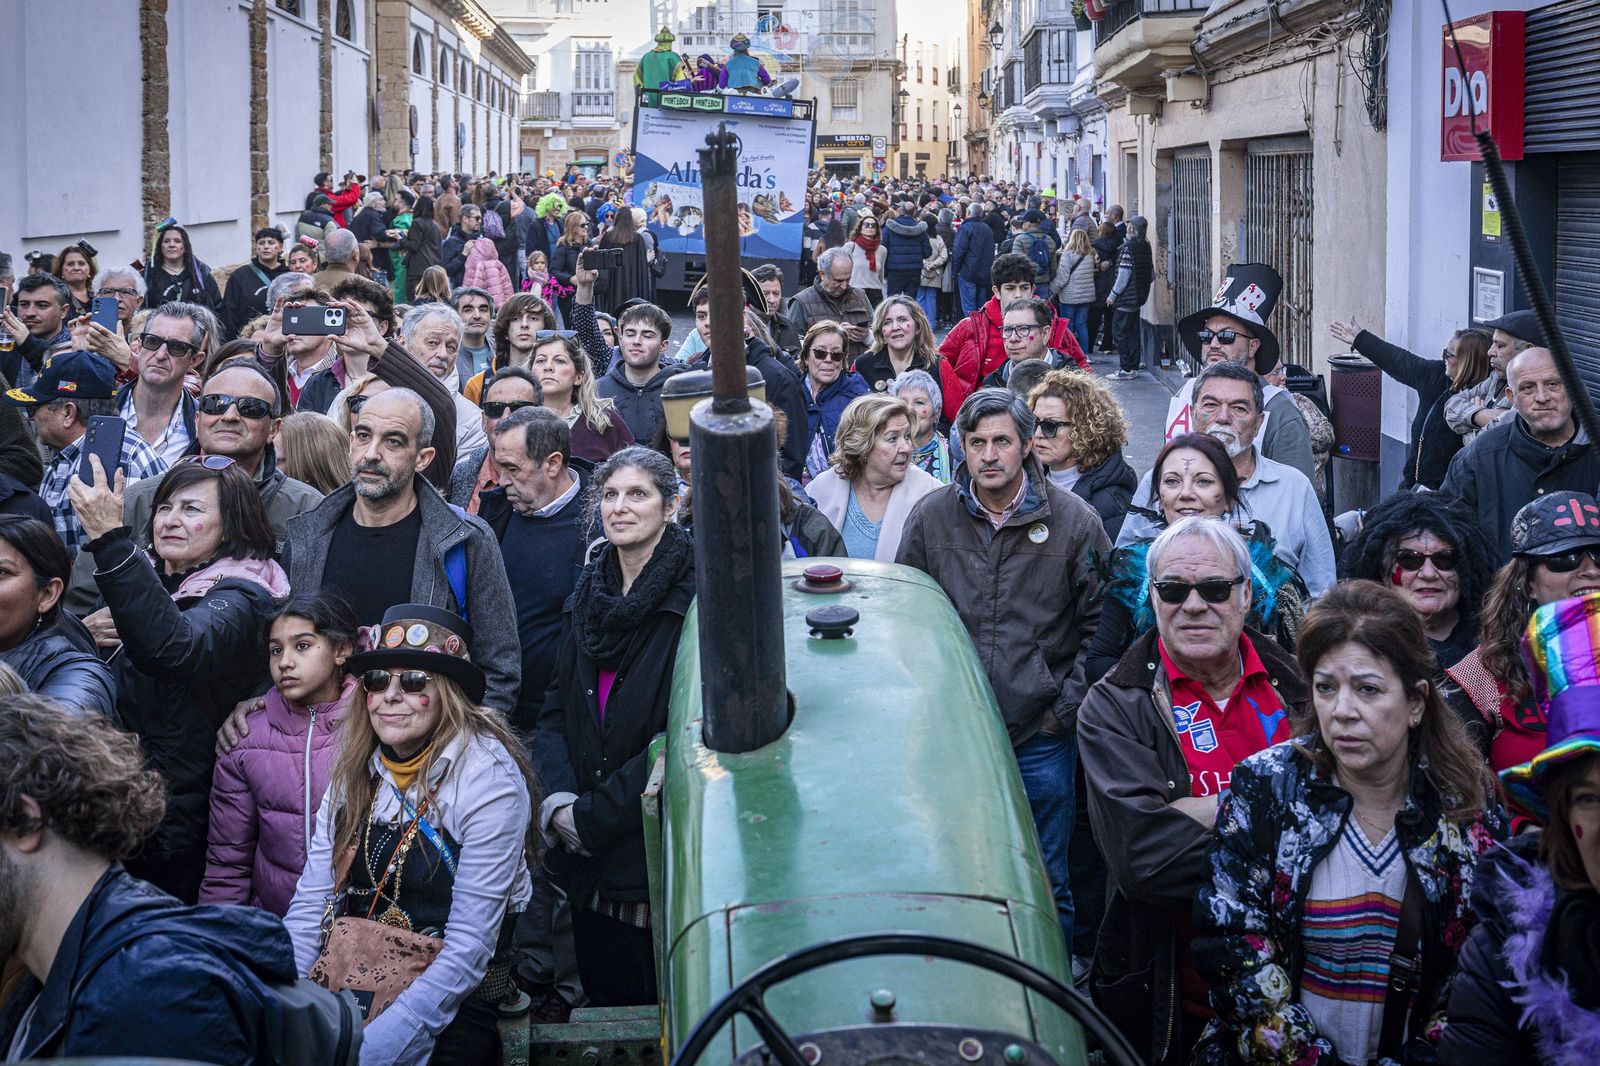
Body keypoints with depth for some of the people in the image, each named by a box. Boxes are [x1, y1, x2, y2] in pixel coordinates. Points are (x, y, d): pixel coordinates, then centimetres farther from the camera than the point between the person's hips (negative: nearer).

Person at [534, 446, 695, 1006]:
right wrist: (557, 802, -6)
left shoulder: (695, 599, -11)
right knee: (605, 1003, 14)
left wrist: (592, 816, -14)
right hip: (589, 861, 6)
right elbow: (557, 708, 11)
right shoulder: (590, 594, 10)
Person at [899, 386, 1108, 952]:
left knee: (1047, 884, 7)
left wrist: (1067, 707, -4)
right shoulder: (931, 516, 3)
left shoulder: (1073, 520, -2)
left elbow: (1101, 622, 2)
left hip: (1042, 737, -1)